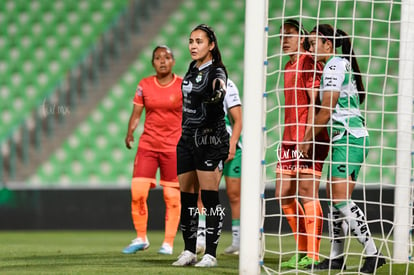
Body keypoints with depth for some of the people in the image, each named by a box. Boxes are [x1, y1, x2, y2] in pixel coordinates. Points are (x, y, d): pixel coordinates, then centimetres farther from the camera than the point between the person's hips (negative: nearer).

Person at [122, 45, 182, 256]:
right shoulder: (144, 85, 3)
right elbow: (136, 113, 6)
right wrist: (130, 132, -10)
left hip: (173, 147, -2)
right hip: (147, 144, 2)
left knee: (172, 196, -1)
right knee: (137, 192, -7)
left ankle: (168, 243, 10)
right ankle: (141, 238, 10)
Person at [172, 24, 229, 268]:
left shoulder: (216, 72, -11)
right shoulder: (192, 70, 13)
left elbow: (218, 93, -35)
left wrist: (217, 93, -57)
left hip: (210, 142, -8)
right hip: (188, 140, 8)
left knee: (210, 197, -8)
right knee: (186, 199, 8)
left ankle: (211, 254, -6)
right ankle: (189, 251, 16)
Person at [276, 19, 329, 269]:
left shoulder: (309, 63, -9)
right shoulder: (288, 67, 18)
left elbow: (314, 101, -15)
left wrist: (308, 136, -21)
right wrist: (288, 139, 19)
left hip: (308, 139, -10)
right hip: (289, 140, 10)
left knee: (308, 194, -9)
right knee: (283, 196, 9)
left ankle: (313, 255, -6)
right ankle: (304, 250, 18)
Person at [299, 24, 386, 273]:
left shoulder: (334, 65, -11)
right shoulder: (342, 64, 19)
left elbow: (326, 111, -14)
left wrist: (308, 139, -4)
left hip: (348, 138, -10)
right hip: (345, 139, 10)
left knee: (341, 198, -15)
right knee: (333, 196, 9)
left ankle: (373, 253, -17)